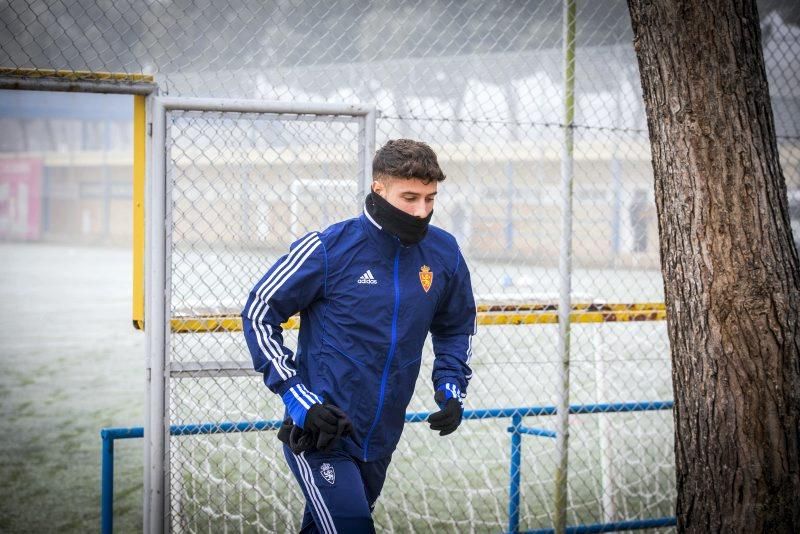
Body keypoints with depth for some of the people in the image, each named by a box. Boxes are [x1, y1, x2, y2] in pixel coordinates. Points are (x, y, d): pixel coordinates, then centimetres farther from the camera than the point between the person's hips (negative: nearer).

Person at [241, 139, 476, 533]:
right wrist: (296, 395, -13)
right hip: (319, 431, -5)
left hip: (379, 440, 5)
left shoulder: (444, 254, 0)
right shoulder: (329, 249, -14)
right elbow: (258, 314, -6)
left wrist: (452, 389, 3)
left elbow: (456, 328, 18)